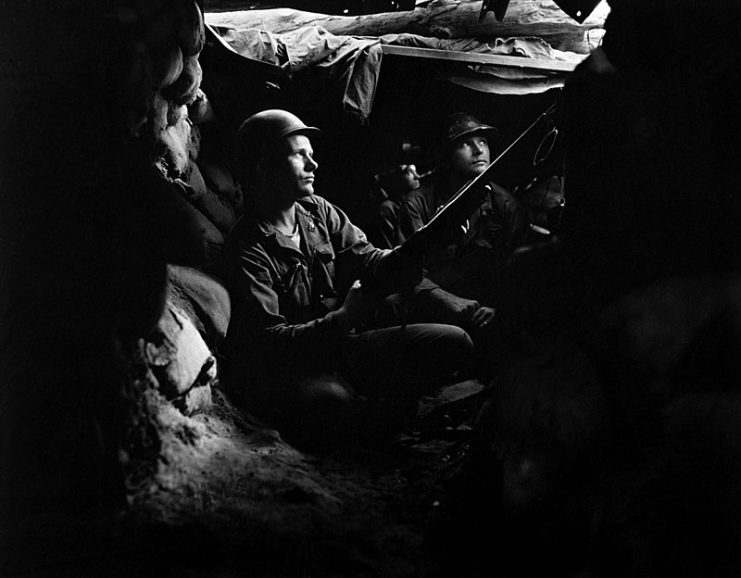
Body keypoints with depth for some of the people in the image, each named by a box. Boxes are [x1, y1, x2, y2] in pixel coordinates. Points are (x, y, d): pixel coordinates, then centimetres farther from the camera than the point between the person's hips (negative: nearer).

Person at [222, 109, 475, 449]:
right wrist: (343, 318, -28)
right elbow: (267, 338, -20)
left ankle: (374, 413, 1)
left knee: (454, 343, -5)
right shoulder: (248, 248, -13)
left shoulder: (318, 210, 10)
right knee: (332, 402, -43)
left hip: (343, 347, 7)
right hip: (288, 369, -7)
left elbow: (368, 261, 1)